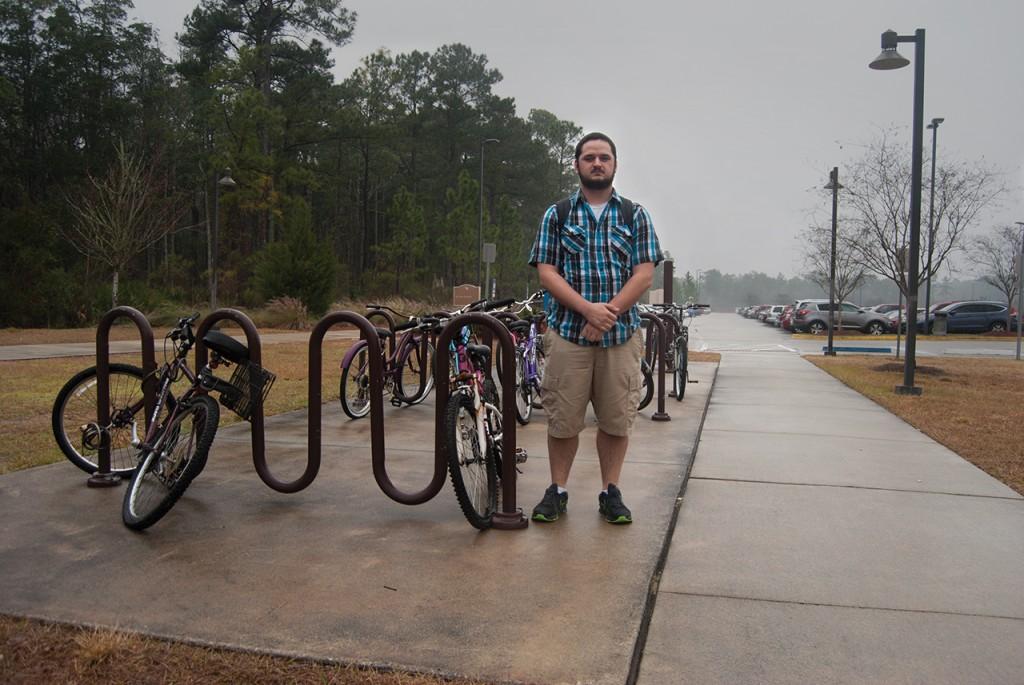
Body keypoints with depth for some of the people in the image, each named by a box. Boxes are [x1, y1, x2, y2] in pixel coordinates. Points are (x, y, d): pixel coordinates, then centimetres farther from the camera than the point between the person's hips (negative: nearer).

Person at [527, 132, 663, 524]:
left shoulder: (635, 215, 9)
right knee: (563, 419, 3)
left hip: (621, 333, 1)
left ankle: (611, 493, 20)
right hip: (567, 332, -1)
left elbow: (645, 273, 0)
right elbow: (546, 272, -2)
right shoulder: (556, 215, 7)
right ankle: (557, 491, 18)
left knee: (616, 419, 5)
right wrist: (589, 308, -16)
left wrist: (608, 313, -13)